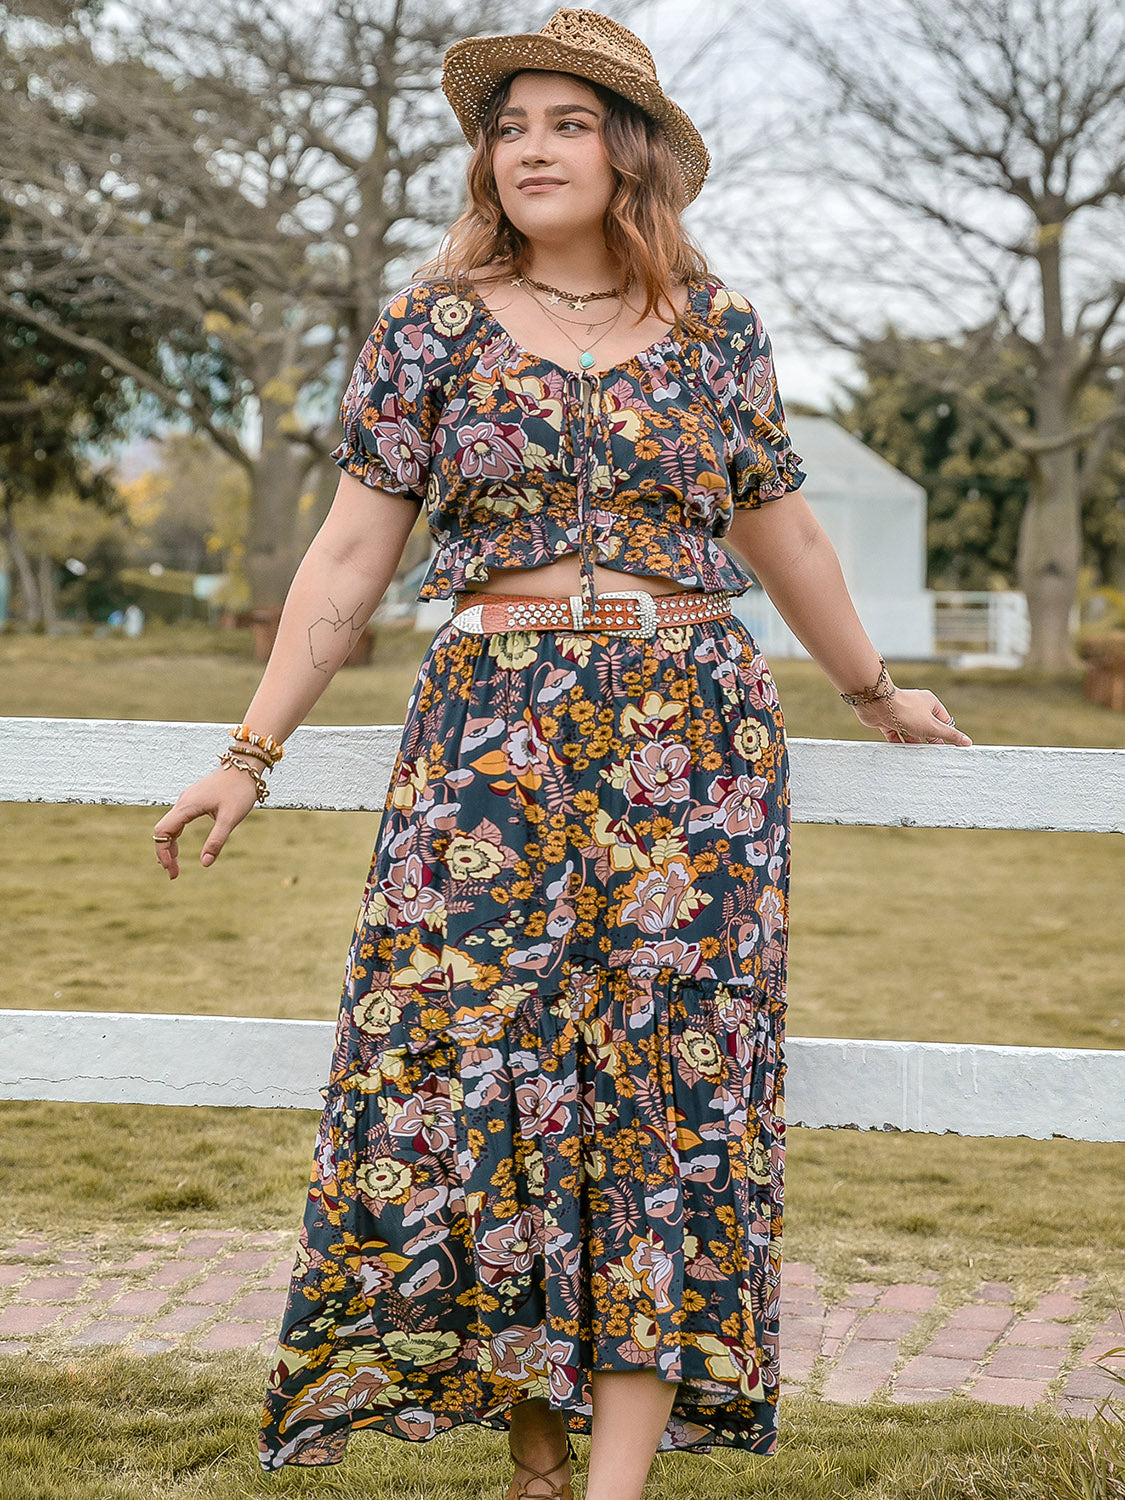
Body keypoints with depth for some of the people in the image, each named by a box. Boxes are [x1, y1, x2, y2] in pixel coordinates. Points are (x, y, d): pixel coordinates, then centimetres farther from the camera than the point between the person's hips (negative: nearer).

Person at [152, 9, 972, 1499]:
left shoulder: (720, 329, 8)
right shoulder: (433, 328, 5)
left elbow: (779, 534, 20)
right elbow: (352, 551, 4)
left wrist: (875, 691, 30)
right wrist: (252, 753, 2)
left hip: (694, 747, 1)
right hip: (492, 742, -1)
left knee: (668, 1085, -3)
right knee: (470, 1064, -5)